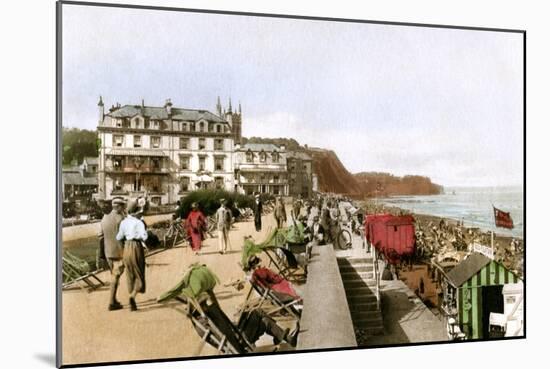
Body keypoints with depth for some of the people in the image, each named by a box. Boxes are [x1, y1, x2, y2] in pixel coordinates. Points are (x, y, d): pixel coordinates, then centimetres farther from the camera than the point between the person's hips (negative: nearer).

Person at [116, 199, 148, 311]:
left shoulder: (123, 222, 3)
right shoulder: (139, 223, -12)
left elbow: (119, 237, 5)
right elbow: (144, 236, -22)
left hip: (126, 248, 5)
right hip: (137, 248, -5)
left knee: (130, 276, 16)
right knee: (139, 276, 5)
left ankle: (132, 303, 21)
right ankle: (132, 297, -18)